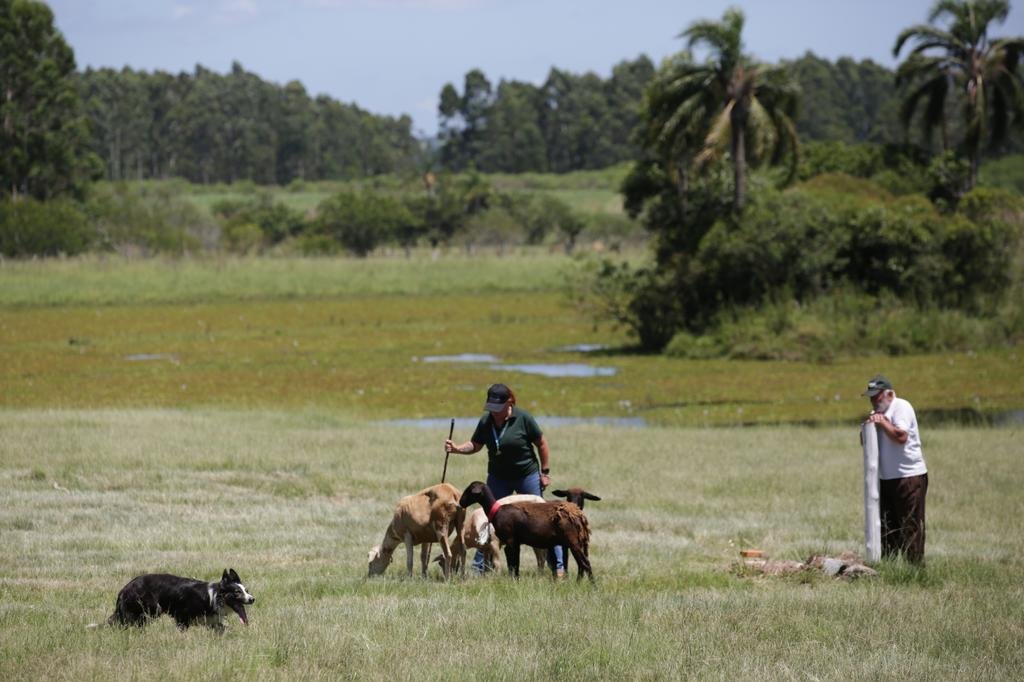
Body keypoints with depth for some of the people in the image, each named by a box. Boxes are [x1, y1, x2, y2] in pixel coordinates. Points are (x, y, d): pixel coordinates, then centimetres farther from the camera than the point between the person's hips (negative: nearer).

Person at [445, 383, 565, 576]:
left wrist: (545, 472, -7)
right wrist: (456, 448, -14)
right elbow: (475, 445, 6)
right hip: (498, 478, 3)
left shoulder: (523, 418, -15)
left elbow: (541, 444, -7)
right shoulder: (486, 421, -5)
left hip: (527, 475, -3)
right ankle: (478, 567, 10)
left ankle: (559, 565, 8)